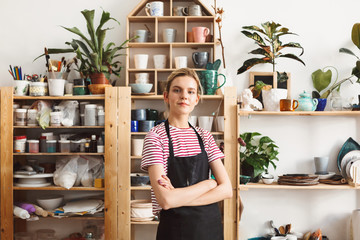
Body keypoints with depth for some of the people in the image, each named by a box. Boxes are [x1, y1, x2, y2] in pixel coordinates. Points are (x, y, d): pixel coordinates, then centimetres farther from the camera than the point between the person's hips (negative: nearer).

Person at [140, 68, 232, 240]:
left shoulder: (204, 136, 4)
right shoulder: (156, 137, -10)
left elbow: (226, 189, -4)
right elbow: (166, 200, -21)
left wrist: (180, 197, -16)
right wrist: (209, 183, -10)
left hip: (211, 226, 4)